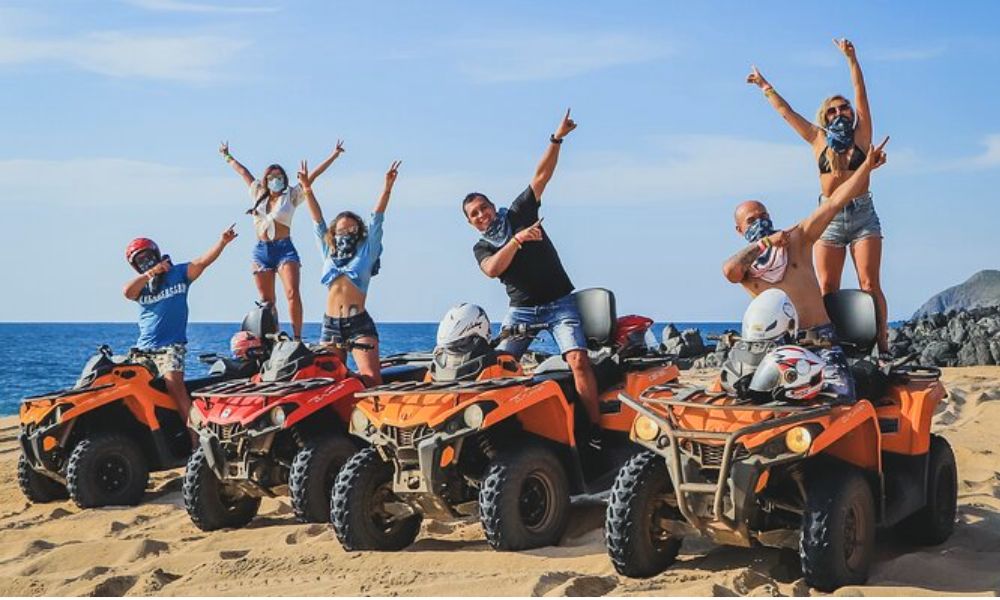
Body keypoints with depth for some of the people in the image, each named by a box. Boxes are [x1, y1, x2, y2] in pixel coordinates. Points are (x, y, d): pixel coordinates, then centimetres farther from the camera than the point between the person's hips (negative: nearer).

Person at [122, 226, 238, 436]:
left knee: (174, 385, -23)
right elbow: (127, 292, -10)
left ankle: (195, 436, -27)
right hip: (144, 347, 5)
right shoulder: (140, 285, 12)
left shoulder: (178, 273, 6)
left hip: (171, 346, -5)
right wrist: (151, 272, -19)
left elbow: (202, 262, -8)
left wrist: (222, 242, -23)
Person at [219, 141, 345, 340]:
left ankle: (297, 338, -21)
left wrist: (334, 155, 2)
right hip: (261, 250, 4)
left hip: (284, 249, -4)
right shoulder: (259, 194, 16)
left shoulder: (291, 195, 7)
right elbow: (243, 171, 28)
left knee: (292, 293, -18)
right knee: (266, 300, 3)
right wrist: (227, 156, 41)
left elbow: (313, 175, 4)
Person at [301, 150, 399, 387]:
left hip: (359, 323, -3)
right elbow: (318, 220, 15)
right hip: (331, 324, 3)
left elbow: (377, 218, 1)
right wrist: (307, 189, 11)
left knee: (372, 379, -16)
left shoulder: (366, 251, 9)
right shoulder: (328, 253, 17)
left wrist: (387, 187, -7)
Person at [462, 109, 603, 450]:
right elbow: (492, 269, -15)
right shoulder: (481, 248, 7)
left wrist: (557, 139, -10)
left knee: (579, 360, -19)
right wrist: (517, 239, -25)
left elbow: (541, 176, -1)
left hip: (560, 303, -2)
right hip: (521, 310, 2)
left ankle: (595, 428, -16)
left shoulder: (519, 213, 6)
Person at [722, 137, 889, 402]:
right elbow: (729, 270, -18)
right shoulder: (743, 264, 8)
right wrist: (765, 243, -11)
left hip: (821, 337, 0)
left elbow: (835, 202, 4)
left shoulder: (797, 238, 11)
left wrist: (867, 165, -3)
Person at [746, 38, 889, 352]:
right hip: (829, 218, 2)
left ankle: (882, 345, -9)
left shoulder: (861, 134, 6)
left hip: (863, 216, -2)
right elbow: (785, 111, 17)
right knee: (827, 288, -3)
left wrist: (851, 59, -9)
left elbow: (861, 95, -3)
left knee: (870, 285, -7)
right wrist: (765, 87, 22)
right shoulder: (819, 140, 11)